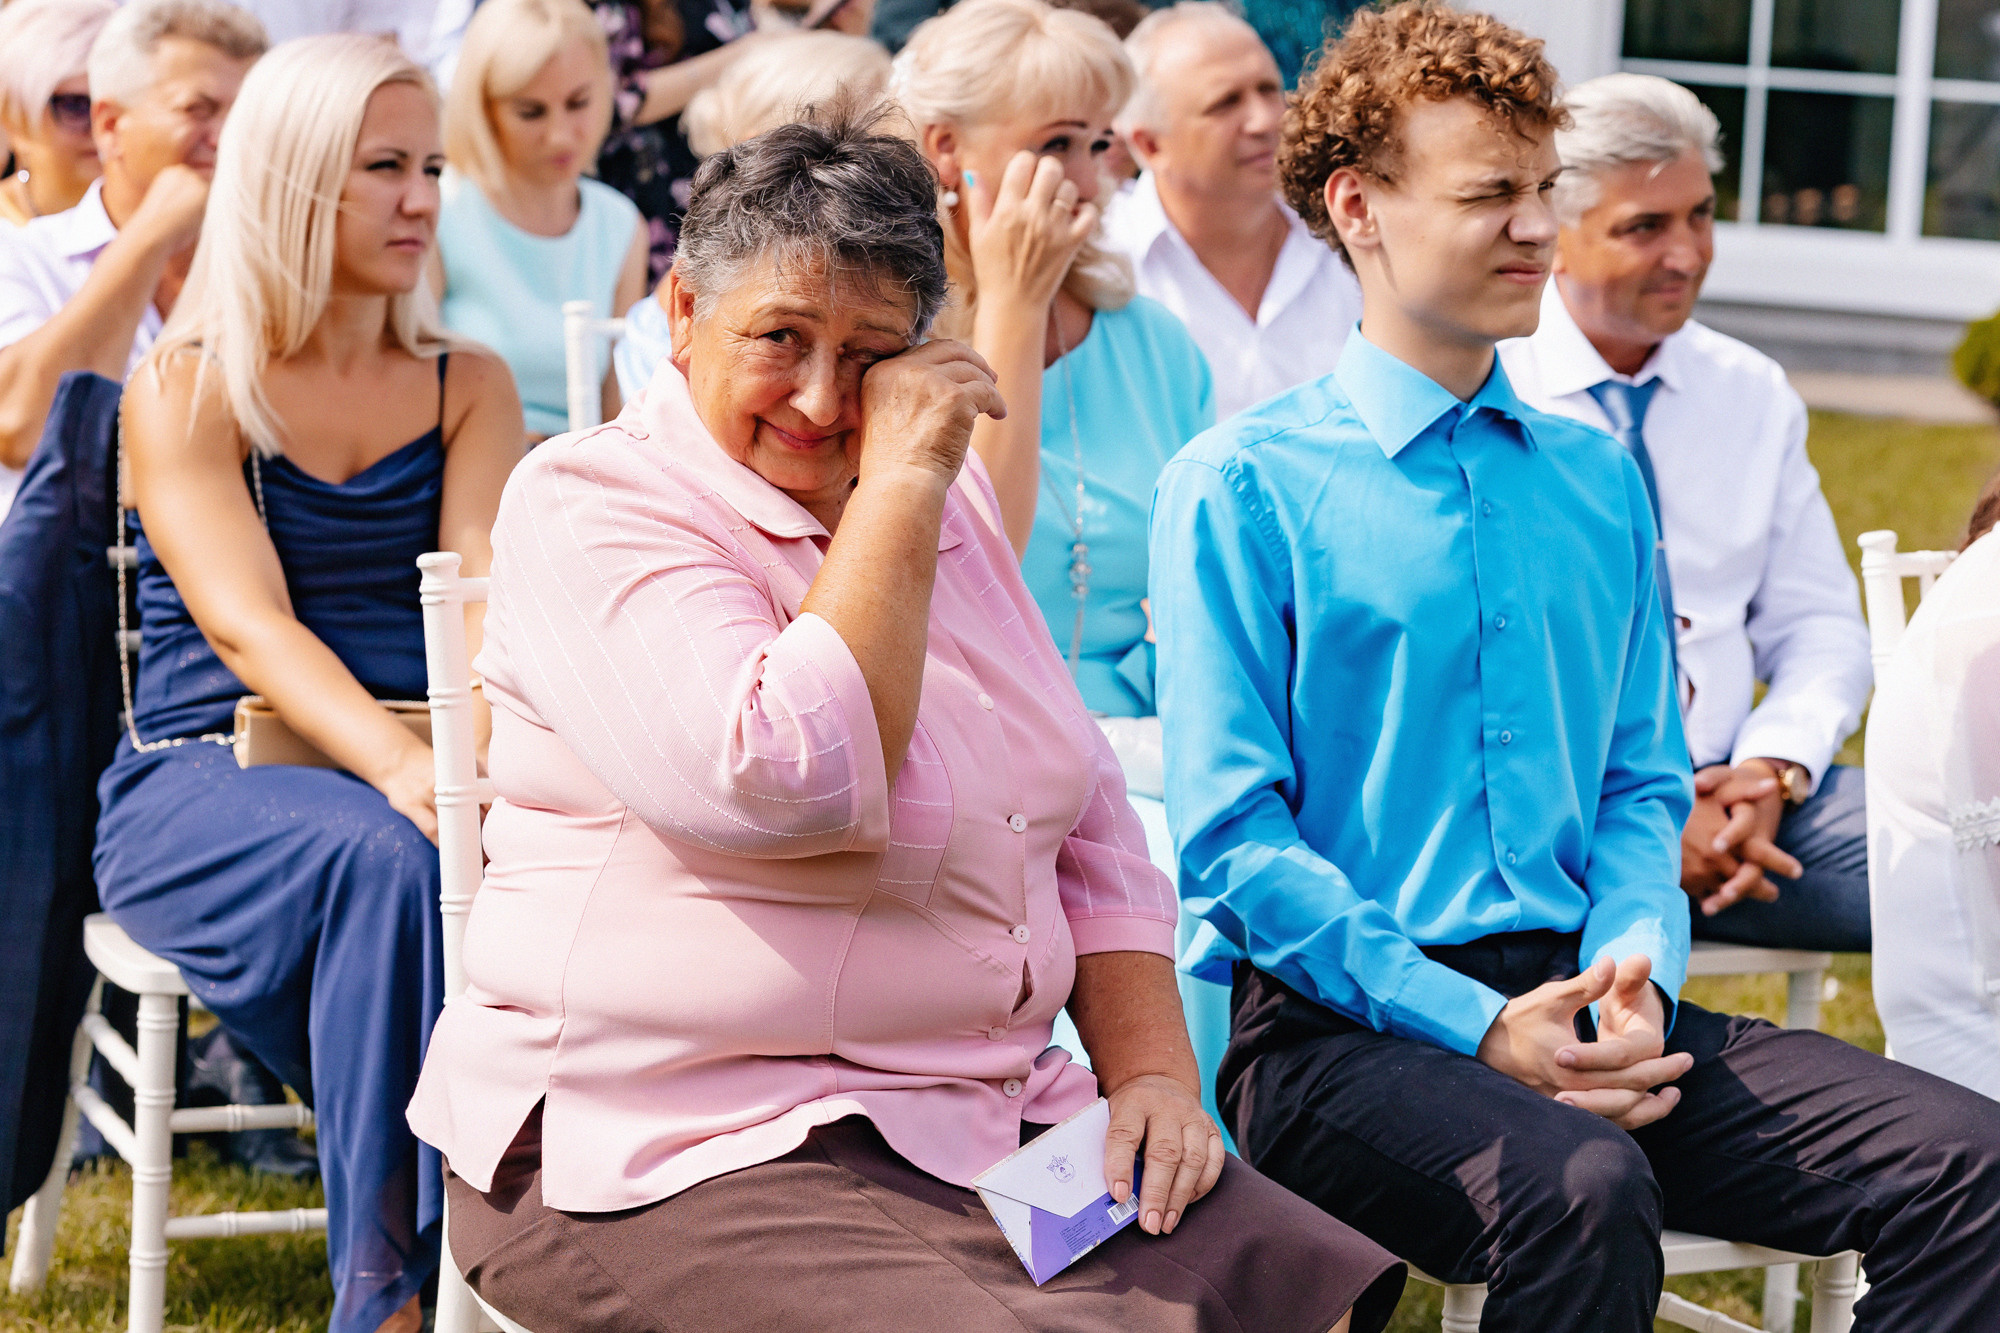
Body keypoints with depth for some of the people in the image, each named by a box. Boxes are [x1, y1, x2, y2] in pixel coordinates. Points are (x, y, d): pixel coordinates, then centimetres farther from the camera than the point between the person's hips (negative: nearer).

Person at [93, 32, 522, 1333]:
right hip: (202, 784, -3)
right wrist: (397, 765, -32)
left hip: (421, 762, 3)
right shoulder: (185, 386, 2)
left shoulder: (469, 386, 15)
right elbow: (248, 625, -13)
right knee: (383, 858, -36)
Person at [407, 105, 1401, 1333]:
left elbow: (1090, 827, 20)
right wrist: (899, 486, -15)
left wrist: (1151, 1069, 4)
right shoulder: (589, 507, -7)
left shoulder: (949, 509, 17)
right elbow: (782, 791, -24)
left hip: (994, 1116, 7)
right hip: (680, 1156, -7)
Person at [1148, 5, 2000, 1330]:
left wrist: (1633, 969, -4)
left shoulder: (1600, 479, 19)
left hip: (1581, 994, 6)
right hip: (1341, 1029, -5)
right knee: (1582, 1191, -38)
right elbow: (1233, 841, -6)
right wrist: (1477, 1026, -16)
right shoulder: (1242, 487, 0)